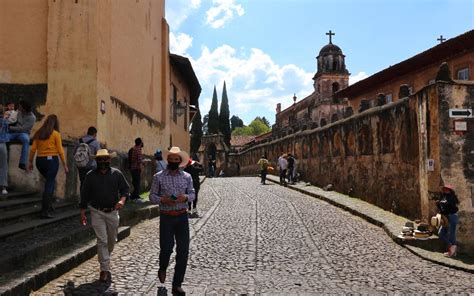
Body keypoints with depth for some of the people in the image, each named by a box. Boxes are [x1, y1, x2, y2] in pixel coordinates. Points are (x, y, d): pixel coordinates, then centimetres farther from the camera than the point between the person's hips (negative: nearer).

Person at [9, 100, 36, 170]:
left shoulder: (32, 117, -13)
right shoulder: (19, 112, 4)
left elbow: (23, 128, -18)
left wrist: (10, 128, -19)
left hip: (23, 133, -5)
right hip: (13, 132, 5)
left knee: (26, 139, -40)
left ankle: (22, 163, -40)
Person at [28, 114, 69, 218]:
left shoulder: (38, 133, 6)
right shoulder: (56, 134, -5)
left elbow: (33, 149, 3)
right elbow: (60, 151, -6)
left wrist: (30, 162, 12)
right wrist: (65, 165, -1)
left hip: (40, 160, 5)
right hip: (52, 160, -5)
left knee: (50, 181, 24)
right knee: (50, 184, 0)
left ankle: (47, 205, 24)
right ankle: (45, 211, -1)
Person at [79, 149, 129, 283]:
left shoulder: (117, 174, -2)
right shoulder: (90, 175, -3)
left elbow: (125, 188, 5)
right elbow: (84, 195, 2)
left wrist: (122, 200, -15)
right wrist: (82, 213, 1)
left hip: (112, 211, 2)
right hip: (97, 212, -2)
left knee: (112, 239, 15)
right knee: (102, 240, -6)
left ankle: (106, 258, 44)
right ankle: (105, 269, 1)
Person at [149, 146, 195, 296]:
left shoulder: (187, 177, 5)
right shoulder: (158, 177, 0)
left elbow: (192, 194, 7)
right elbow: (152, 196, 1)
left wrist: (185, 197, -15)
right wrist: (162, 200, -18)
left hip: (182, 217, 2)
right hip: (166, 217, -2)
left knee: (183, 250, 0)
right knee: (166, 248, 1)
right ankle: (162, 269, 38)